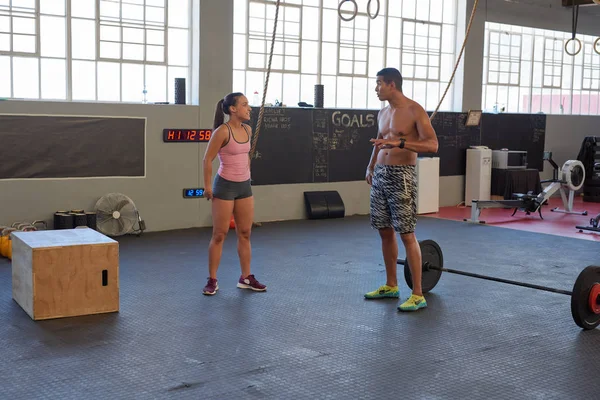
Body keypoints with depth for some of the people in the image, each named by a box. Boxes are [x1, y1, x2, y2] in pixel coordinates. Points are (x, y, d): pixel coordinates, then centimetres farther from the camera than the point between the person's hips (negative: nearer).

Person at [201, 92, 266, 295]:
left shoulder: (247, 130, 4)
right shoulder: (222, 131, -17)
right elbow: (208, 159, -12)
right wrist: (207, 186, -10)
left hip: (244, 186, 7)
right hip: (225, 186, -7)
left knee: (245, 233, 11)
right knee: (219, 234, 0)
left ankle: (246, 278, 21)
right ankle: (212, 280, 10)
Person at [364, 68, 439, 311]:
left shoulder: (414, 111, -10)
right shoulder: (383, 112, 14)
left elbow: (432, 145, -18)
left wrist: (400, 142, -28)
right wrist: (371, 166, 15)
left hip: (402, 176, -8)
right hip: (380, 175, 8)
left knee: (407, 234, -8)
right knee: (385, 232, 12)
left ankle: (418, 295, -4)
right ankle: (391, 286, 24)